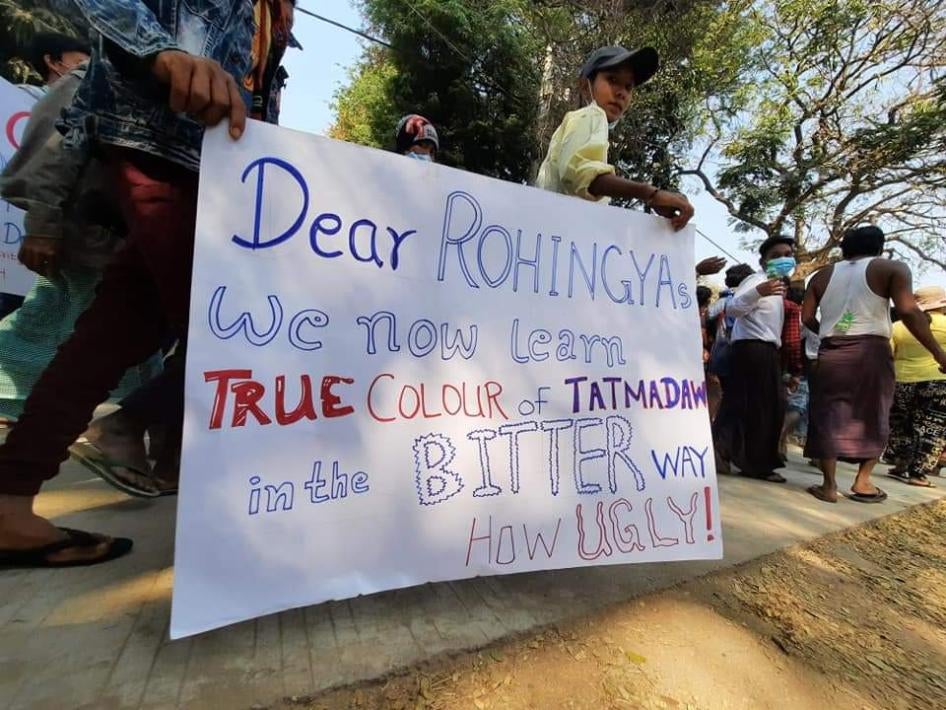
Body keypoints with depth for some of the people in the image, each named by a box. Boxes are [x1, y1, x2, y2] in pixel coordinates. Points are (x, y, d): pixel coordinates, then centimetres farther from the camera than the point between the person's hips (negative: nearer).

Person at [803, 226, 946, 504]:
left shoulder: (822, 275, 11)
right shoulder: (892, 269, 3)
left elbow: (807, 317, 6)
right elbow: (908, 311, -10)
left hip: (831, 352, 2)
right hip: (871, 351, -1)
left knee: (829, 417, 4)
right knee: (873, 417, 13)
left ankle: (829, 486, 3)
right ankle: (862, 482, 13)